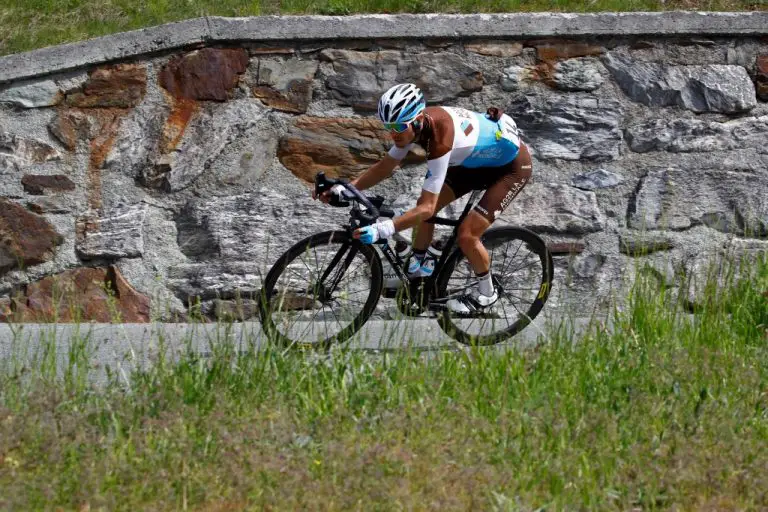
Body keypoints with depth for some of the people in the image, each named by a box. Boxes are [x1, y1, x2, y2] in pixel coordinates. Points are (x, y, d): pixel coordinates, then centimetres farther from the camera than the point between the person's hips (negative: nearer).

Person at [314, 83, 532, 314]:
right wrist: (345, 188, -16)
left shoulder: (440, 139, -39)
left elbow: (426, 208, -39)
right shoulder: (416, 122, -16)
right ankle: (416, 271, 22)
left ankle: (486, 292, 12)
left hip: (512, 165, -8)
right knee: (426, 203, 2)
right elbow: (385, 167, -3)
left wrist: (381, 230, -47)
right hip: (479, 158, 8)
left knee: (466, 235, -14)